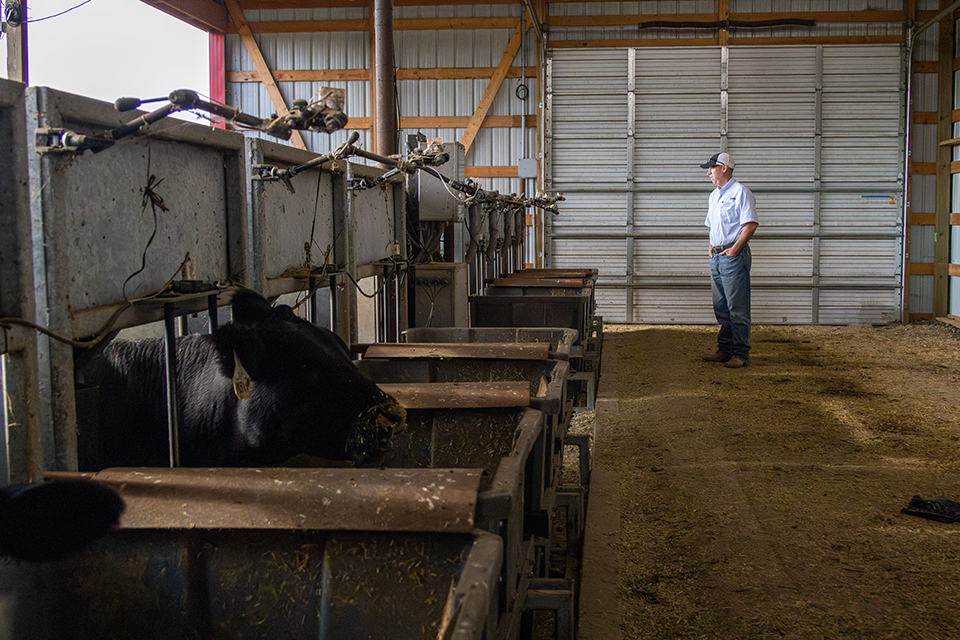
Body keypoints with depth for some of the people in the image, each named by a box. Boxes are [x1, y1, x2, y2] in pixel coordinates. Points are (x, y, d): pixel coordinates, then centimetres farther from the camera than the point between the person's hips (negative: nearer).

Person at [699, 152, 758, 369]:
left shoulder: (740, 192, -9)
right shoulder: (714, 195, 19)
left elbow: (751, 224, -16)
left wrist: (734, 249, -18)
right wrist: (712, 246, 14)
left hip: (734, 256, -9)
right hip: (717, 257, 9)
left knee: (737, 308, -7)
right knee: (721, 308, 12)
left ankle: (740, 353, -4)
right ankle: (725, 350, 20)